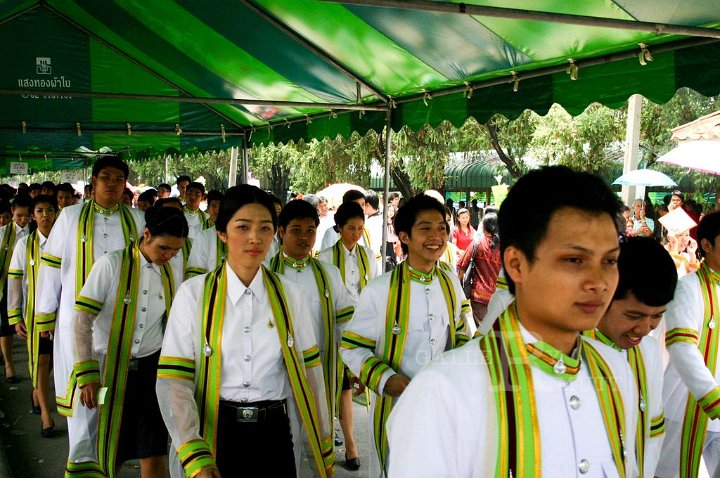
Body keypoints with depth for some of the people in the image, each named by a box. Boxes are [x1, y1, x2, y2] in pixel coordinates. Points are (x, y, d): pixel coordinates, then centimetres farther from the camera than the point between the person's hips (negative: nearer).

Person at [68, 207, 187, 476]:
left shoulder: (173, 274, 3)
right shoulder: (111, 264, -11)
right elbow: (82, 321, -12)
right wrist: (87, 374, -18)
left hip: (152, 367, 2)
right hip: (109, 367, -2)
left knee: (154, 455, -1)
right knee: (107, 454, 11)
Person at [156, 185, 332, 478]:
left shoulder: (289, 295, 0)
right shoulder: (194, 293, -6)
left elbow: (309, 372, 4)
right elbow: (172, 379, -10)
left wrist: (323, 449, 8)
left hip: (275, 432, 2)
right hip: (216, 432, -1)